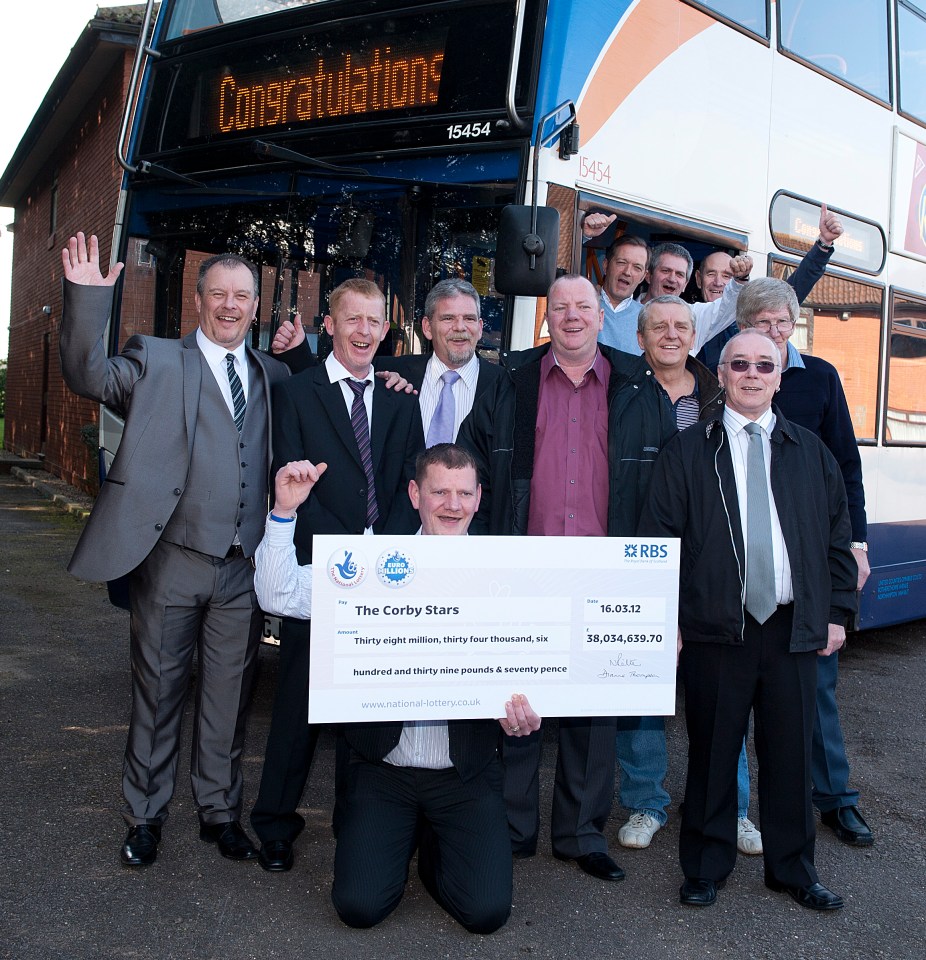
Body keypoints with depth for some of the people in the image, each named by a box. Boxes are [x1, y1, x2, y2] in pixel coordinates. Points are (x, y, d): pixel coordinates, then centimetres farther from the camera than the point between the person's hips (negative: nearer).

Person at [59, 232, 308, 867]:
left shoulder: (274, 375, 12)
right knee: (158, 691, 10)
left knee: (229, 695, 13)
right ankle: (146, 815, 27)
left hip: (244, 569, 3)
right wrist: (89, 298, -27)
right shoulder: (158, 361, 1)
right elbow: (91, 376, -14)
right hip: (172, 560, -2)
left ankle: (221, 810, 30)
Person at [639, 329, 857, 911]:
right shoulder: (687, 452, 4)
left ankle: (793, 868, 27)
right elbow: (658, 539, 0)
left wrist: (839, 611, 8)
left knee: (791, 753, 10)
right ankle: (707, 866, 23)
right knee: (713, 752, 6)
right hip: (714, 629, -2)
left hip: (795, 629, 2)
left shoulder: (811, 453, 12)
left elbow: (837, 537, 14)